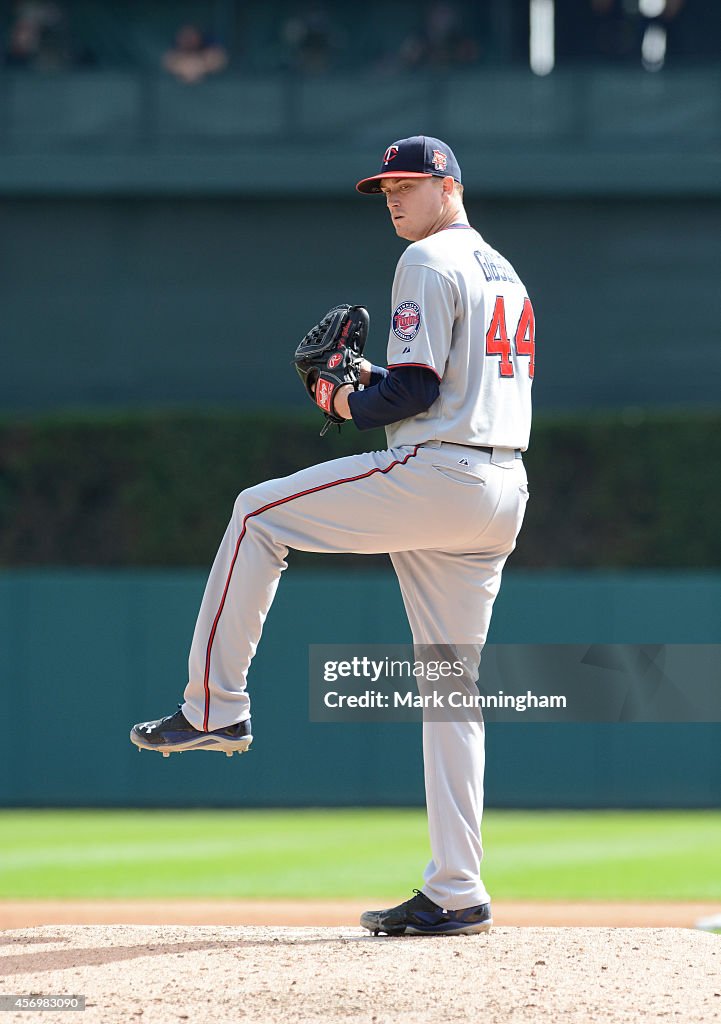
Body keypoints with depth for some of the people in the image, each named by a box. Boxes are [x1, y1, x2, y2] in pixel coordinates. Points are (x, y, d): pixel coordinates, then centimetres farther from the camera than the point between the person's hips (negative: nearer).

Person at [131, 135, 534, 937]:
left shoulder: (429, 264, -5)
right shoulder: (504, 273, 25)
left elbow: (415, 388, -15)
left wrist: (353, 405, 3)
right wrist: (372, 382, 18)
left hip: (434, 475, -9)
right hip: (501, 494, 9)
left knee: (257, 515, 5)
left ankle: (215, 706, 4)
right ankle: (456, 893, 4)